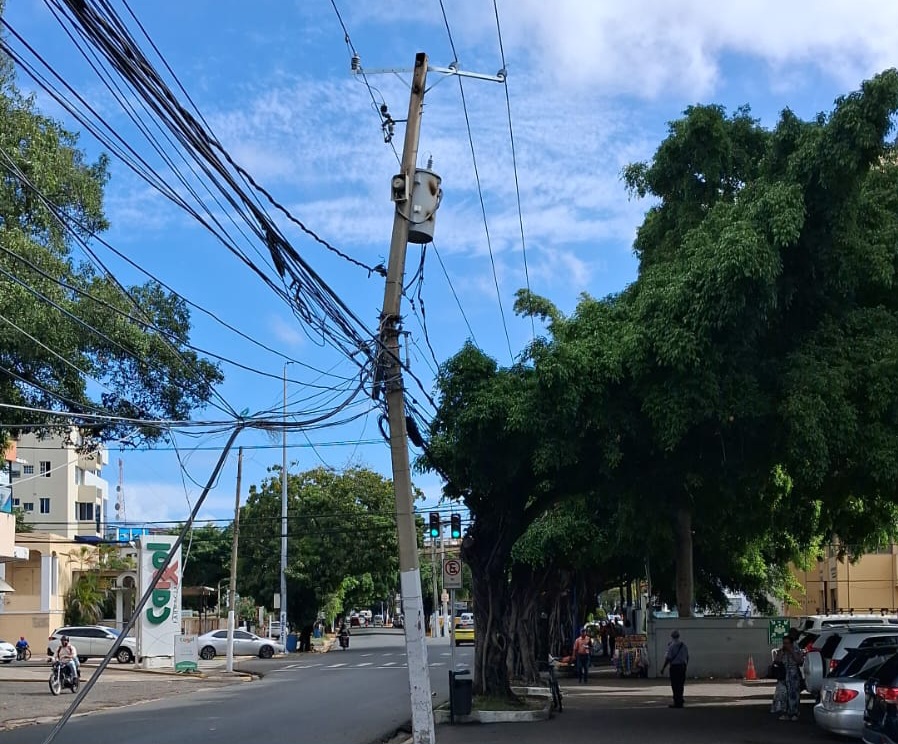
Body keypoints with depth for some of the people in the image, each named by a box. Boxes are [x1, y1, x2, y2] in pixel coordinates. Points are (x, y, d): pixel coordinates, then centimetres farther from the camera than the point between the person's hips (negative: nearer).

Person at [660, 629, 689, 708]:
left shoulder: (671, 646, -11)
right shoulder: (683, 645, 8)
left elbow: (668, 658, -13)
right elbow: (687, 657, 14)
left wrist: (663, 668, -6)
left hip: (674, 666, -6)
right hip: (682, 666, 6)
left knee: (675, 685, -2)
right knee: (681, 685, 13)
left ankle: (677, 703, -4)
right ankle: (680, 702, 17)